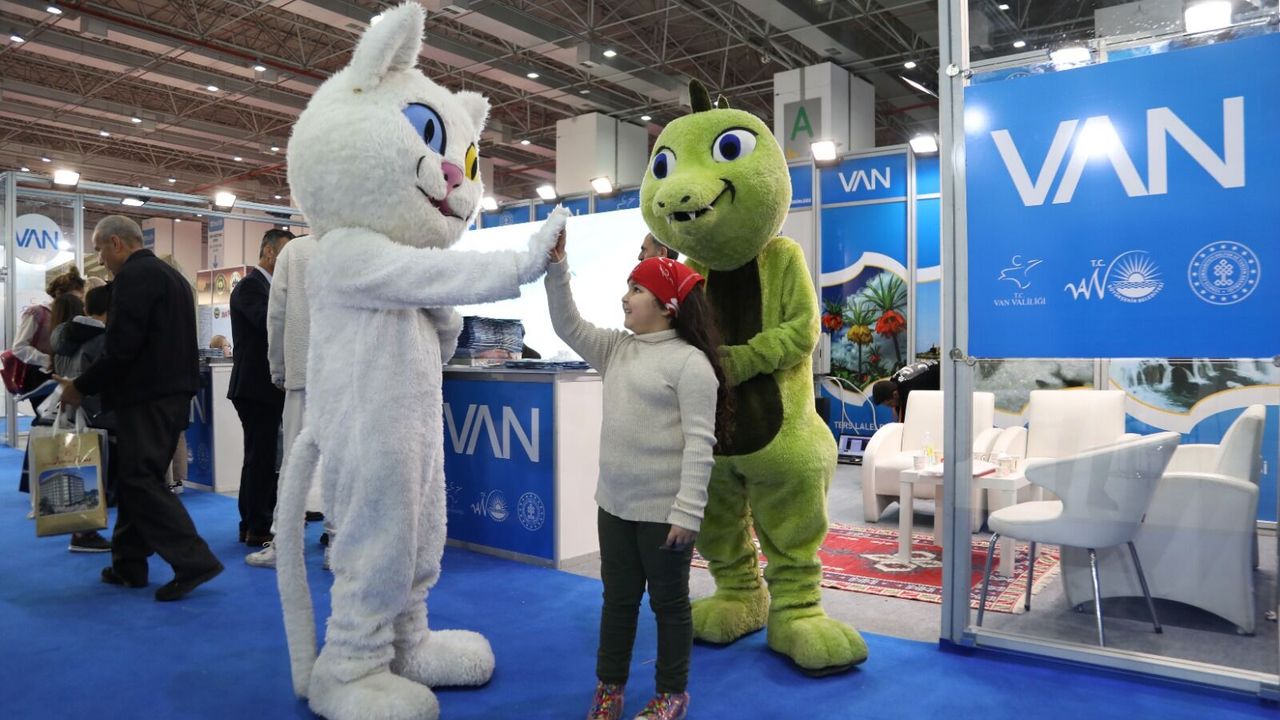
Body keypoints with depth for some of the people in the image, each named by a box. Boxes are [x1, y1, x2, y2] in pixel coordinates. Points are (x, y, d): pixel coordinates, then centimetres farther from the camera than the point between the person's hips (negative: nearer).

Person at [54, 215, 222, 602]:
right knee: (136, 478, 15)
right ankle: (129, 564, 22)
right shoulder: (169, 274, 19)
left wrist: (81, 387, -6)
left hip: (148, 396, -10)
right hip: (171, 392, 10)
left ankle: (194, 562, -10)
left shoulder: (133, 276, -12)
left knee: (139, 480, -7)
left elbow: (122, 347, -19)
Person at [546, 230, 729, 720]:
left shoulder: (690, 361, -14)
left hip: (664, 510, -7)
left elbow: (699, 442, -18)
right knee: (618, 598, 18)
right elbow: (568, 326, 9)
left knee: (669, 601, 10)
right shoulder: (616, 349, 10)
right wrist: (556, 267, -4)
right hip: (614, 503, 7)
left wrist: (687, 512, -21)